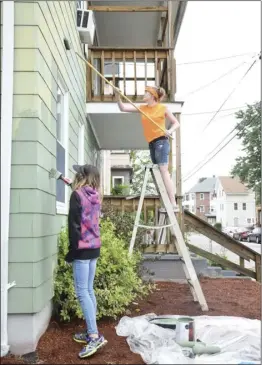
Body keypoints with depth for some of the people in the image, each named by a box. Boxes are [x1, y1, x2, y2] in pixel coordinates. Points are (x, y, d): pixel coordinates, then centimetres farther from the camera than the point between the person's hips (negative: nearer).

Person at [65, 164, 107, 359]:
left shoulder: (77, 195, -9)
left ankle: (95, 336, -9)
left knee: (82, 292, -6)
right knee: (89, 290, 12)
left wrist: (72, 249, -9)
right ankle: (92, 333, 17)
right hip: (94, 247, 7)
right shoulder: (95, 196, 11)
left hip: (83, 248, -7)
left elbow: (74, 224, -12)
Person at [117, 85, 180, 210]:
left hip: (161, 142, -7)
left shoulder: (162, 108, -1)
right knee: (159, 172, 5)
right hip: (151, 143, 7)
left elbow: (176, 122, 4)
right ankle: (170, 203, 8)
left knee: (163, 171, -17)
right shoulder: (142, 108, 13)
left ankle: (173, 203, -20)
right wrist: (118, 96, -1)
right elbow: (123, 108, 13)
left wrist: (170, 131, -15)